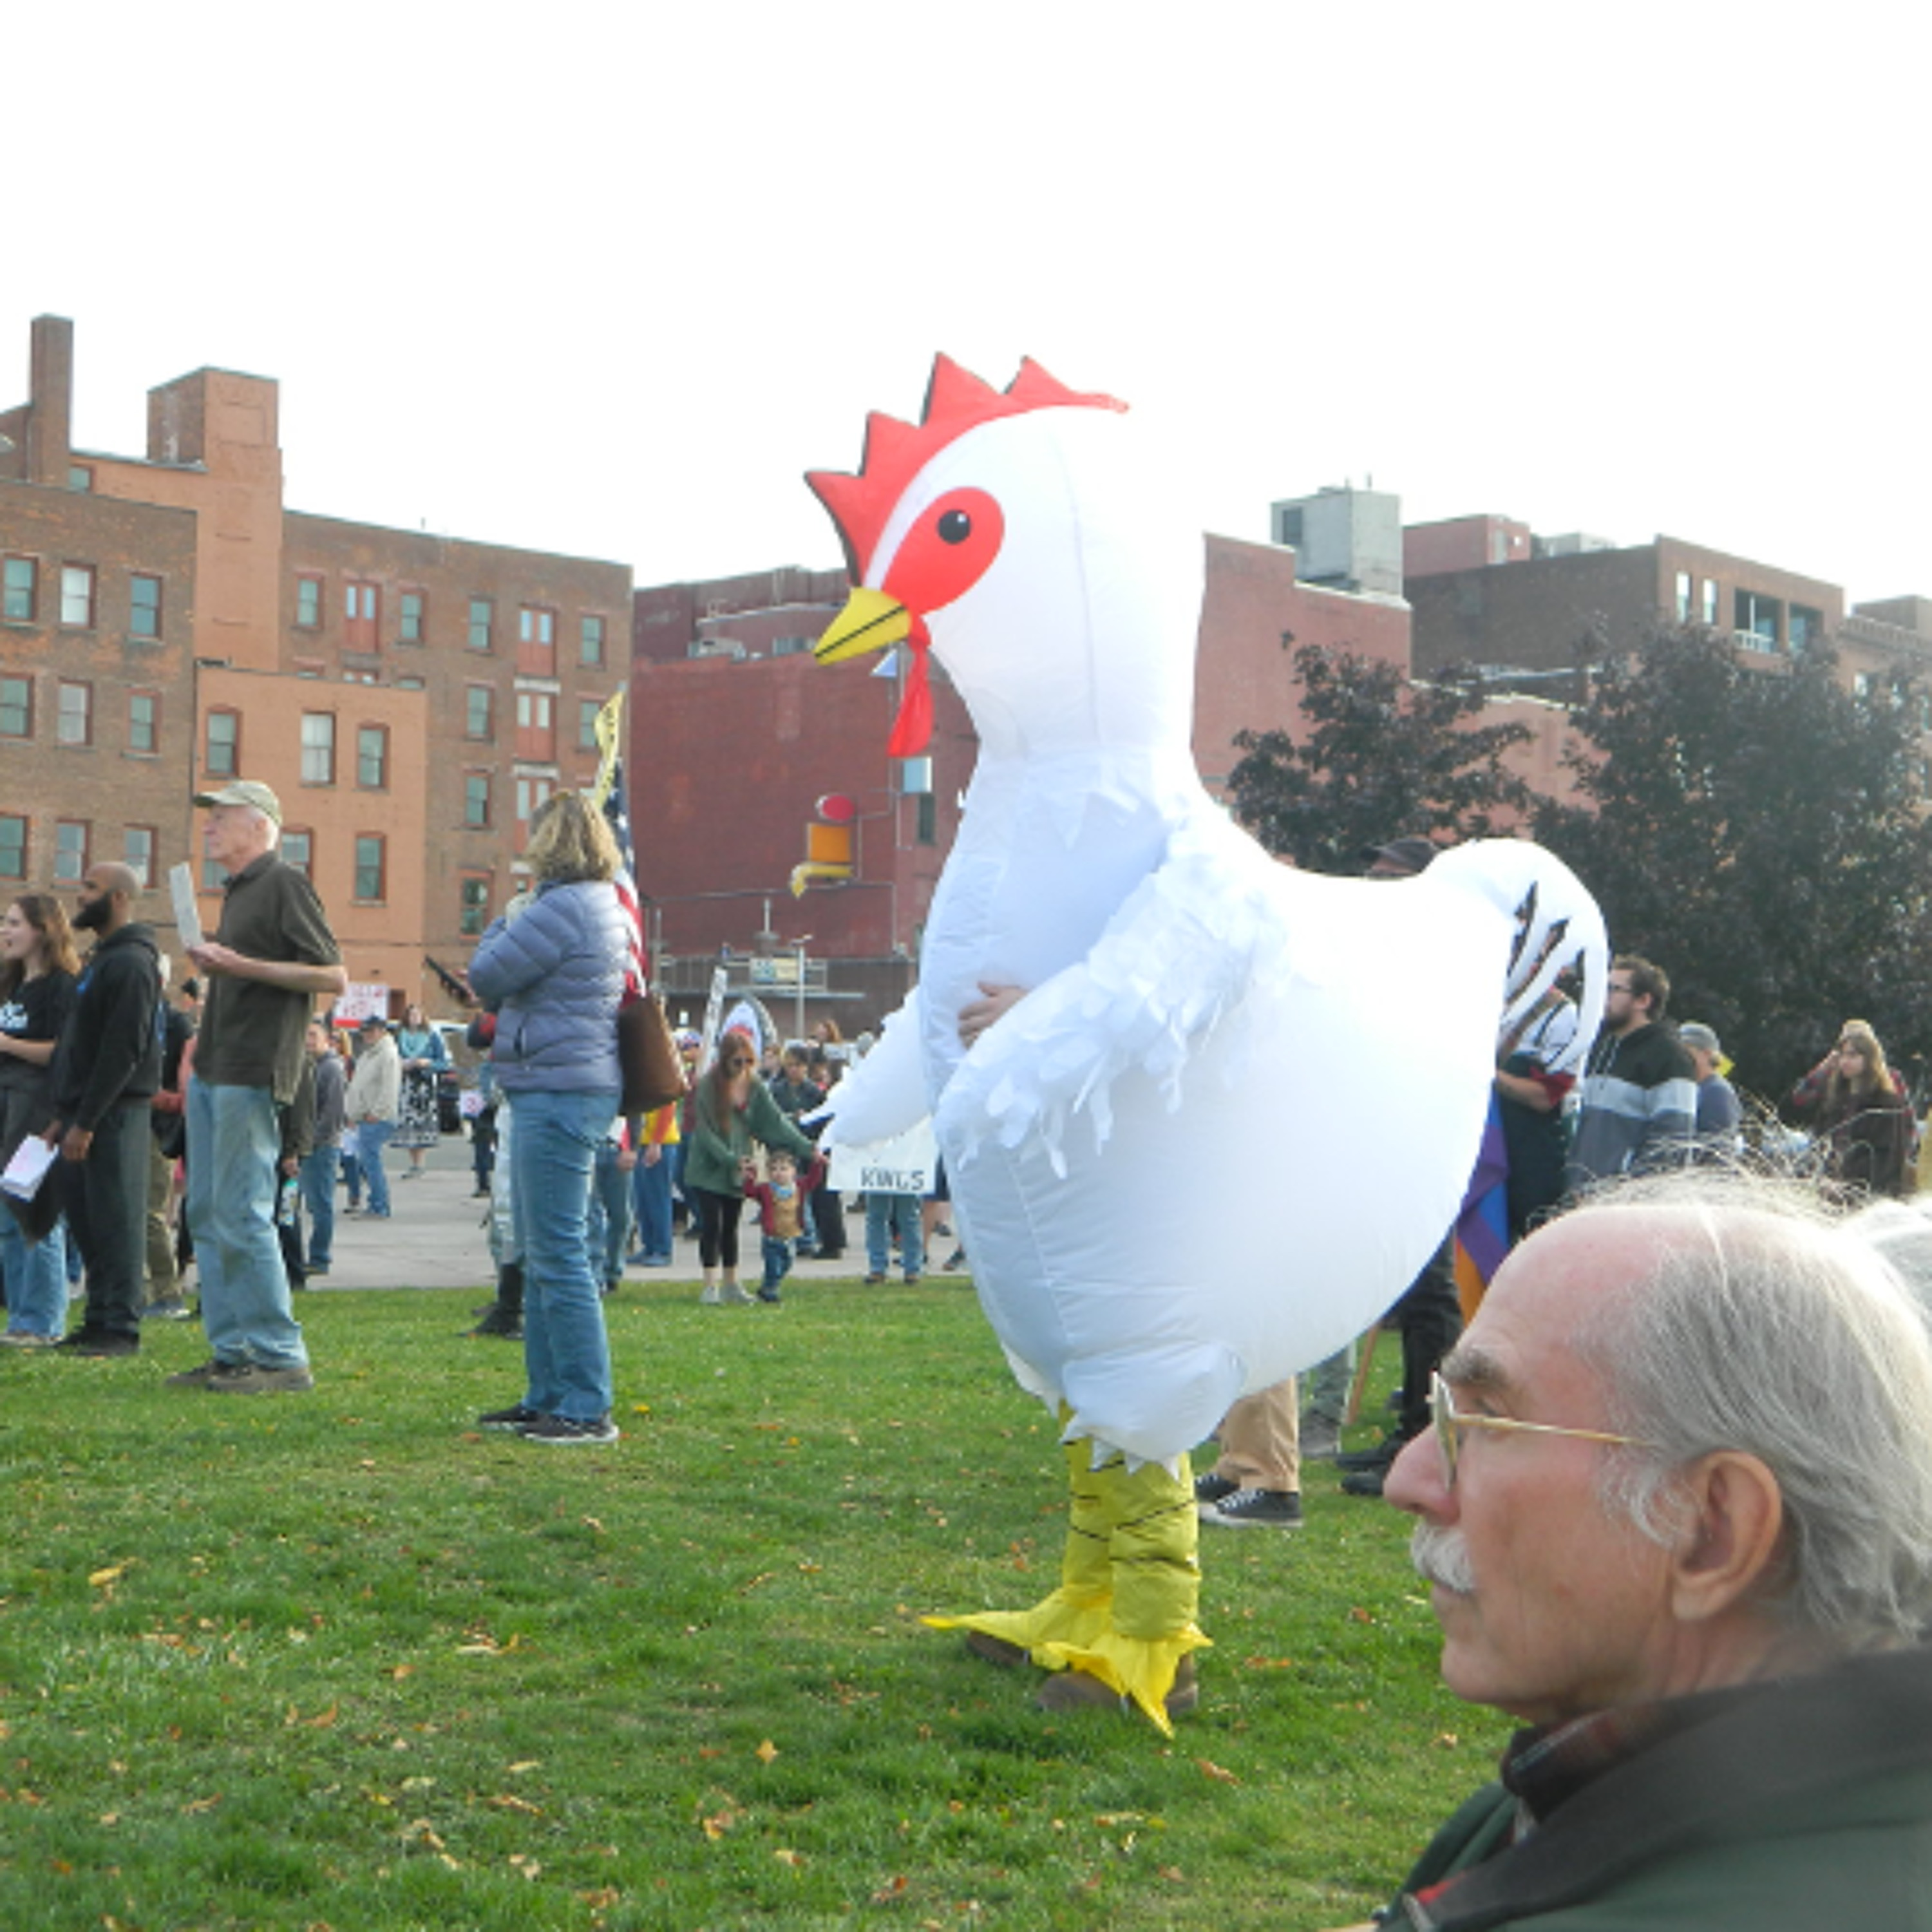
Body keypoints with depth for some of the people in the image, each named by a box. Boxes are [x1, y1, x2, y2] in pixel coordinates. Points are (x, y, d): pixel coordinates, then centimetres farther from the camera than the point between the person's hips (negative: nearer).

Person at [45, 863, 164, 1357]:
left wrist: (86, 1122, -20)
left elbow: (122, 1051, -19)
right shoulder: (100, 960, 20)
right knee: (86, 1221, 10)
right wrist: (63, 1117, 17)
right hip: (85, 1113, 10)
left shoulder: (131, 963, -12)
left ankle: (121, 1328, -4)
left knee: (115, 1222, -7)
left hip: (115, 1113, -10)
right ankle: (99, 1321, 15)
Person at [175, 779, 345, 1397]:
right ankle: (232, 1351, 16)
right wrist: (214, 966, 9)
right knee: (207, 1214, 10)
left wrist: (241, 965, -18)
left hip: (252, 1074, -10)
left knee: (241, 1218, -10)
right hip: (213, 1070, 10)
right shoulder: (236, 892, 19)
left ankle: (282, 1358, -4)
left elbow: (334, 978, -14)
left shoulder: (284, 884, -8)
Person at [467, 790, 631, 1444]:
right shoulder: (606, 907, 16)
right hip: (570, 1091, 11)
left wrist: (501, 924, 5)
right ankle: (547, 1397, 23)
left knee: (558, 1255, -8)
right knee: (540, 1255, 16)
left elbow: (488, 978, -11)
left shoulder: (563, 908, -15)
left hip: (558, 1092, -11)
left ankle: (587, 1409, -6)